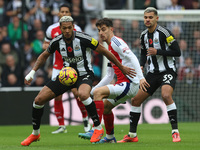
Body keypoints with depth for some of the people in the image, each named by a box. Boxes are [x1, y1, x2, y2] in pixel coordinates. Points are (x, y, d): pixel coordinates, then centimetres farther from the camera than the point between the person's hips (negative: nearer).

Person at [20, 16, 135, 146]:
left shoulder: (84, 39, -21)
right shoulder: (57, 42, -8)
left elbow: (104, 51, -10)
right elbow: (44, 56, 13)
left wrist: (122, 68, -4)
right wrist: (32, 72, 3)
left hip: (84, 75, -5)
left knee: (82, 94, -40)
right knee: (39, 100, -5)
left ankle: (98, 128, -21)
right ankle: (35, 134, 17)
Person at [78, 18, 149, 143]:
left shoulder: (115, 41, -6)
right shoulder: (110, 48, 24)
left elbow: (132, 58, -20)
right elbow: (109, 76, 28)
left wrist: (141, 77, -31)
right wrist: (90, 91, 25)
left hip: (130, 84, -10)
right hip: (124, 84, 10)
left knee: (98, 92, -20)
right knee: (105, 106, 20)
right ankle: (110, 137, 31)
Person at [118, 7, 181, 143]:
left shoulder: (164, 32, -13)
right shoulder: (144, 35, 9)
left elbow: (177, 52, -15)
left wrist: (157, 51, -21)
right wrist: (141, 66, 4)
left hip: (168, 70, -7)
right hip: (153, 73, 7)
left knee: (166, 95, -32)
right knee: (136, 100, 3)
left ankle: (175, 132, -25)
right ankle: (132, 135, 15)